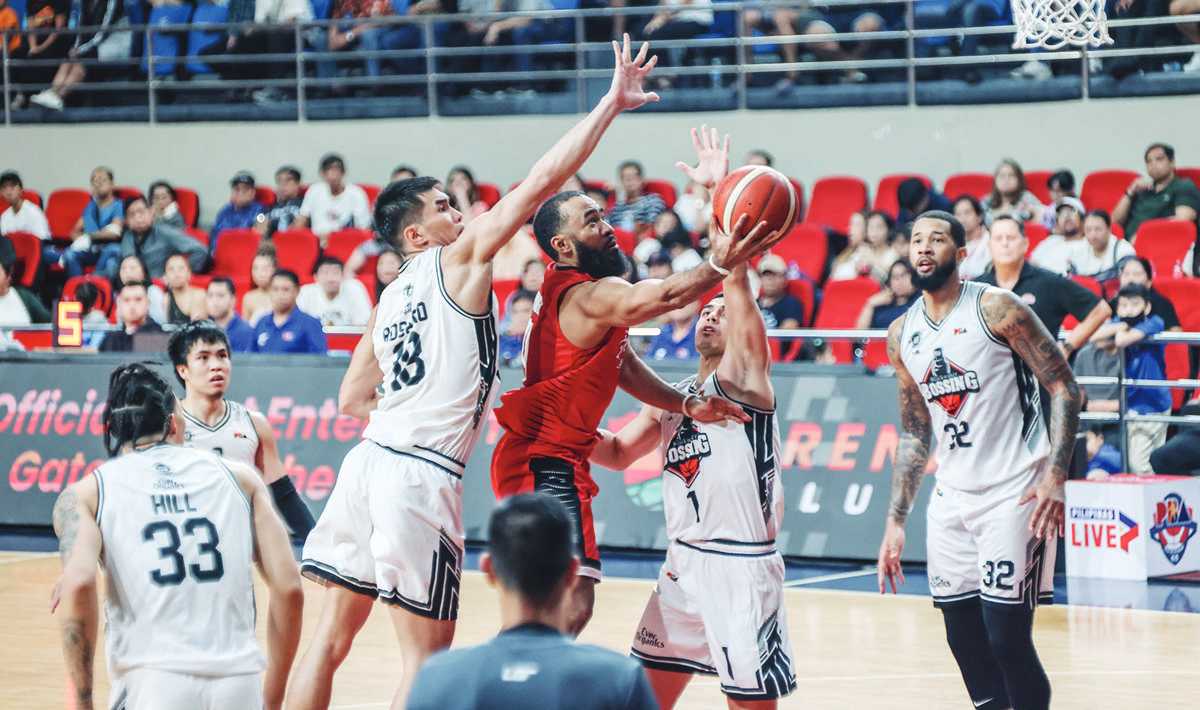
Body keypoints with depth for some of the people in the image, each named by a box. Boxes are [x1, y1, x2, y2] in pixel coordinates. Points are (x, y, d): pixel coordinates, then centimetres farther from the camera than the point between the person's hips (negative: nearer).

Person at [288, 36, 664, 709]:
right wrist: (611, 104, -9)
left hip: (371, 457, 8)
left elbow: (352, 402, 25)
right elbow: (539, 183, -10)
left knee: (333, 637, 11)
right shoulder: (460, 258, -2)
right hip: (422, 474, -8)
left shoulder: (390, 299, 19)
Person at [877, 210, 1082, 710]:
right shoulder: (902, 335, 10)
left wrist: (1056, 476, -20)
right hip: (952, 497, 6)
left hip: (1013, 494, -6)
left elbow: (1064, 388, -9)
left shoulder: (996, 308, -9)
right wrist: (896, 521, 11)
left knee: (1007, 639, -10)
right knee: (964, 641, 7)